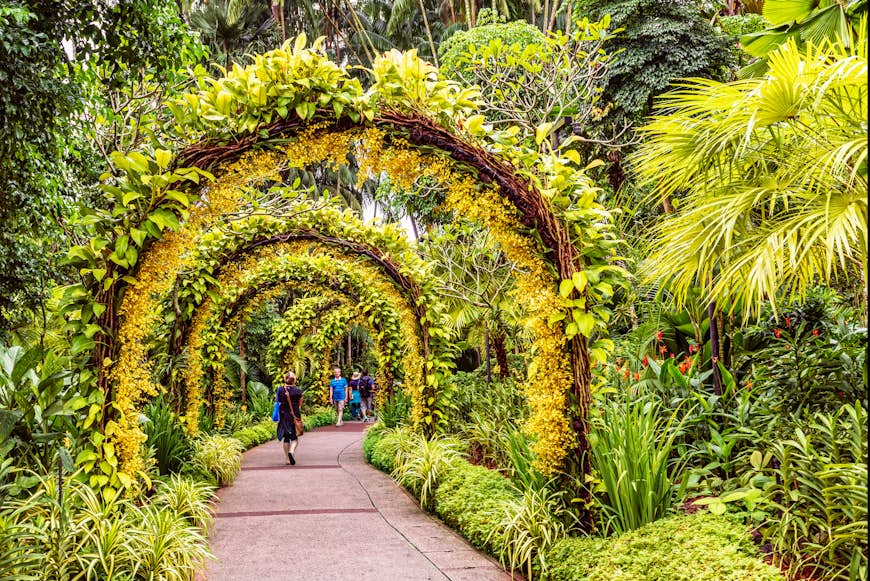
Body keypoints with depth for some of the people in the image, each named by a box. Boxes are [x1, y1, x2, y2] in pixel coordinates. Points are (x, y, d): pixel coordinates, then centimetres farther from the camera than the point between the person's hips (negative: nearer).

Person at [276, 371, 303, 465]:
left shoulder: (279, 390, -3)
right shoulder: (298, 391, -8)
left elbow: (276, 402, 2)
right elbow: (300, 405, -1)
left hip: (283, 416, 2)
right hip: (295, 416, -2)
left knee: (286, 437, 13)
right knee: (294, 437, 9)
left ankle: (287, 459, 12)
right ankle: (291, 451, -19)